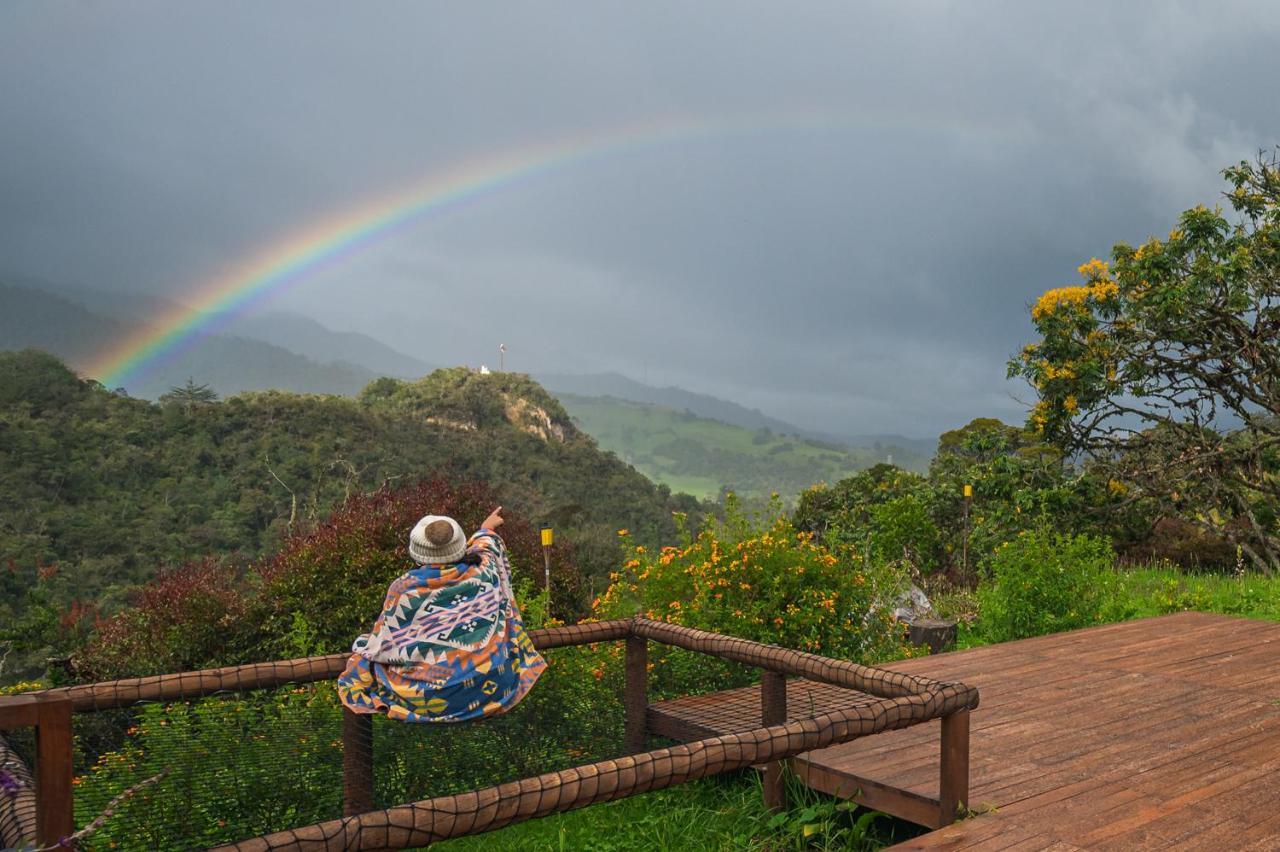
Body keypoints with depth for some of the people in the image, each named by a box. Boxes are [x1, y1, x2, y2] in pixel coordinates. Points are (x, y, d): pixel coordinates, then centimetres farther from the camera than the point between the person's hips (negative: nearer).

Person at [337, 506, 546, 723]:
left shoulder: (404, 588, -13)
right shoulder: (484, 573, -5)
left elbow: (383, 645, -4)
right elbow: (486, 548, 20)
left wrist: (362, 646, 20)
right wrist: (487, 530, 43)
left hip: (426, 701, -3)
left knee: (361, 658, 21)